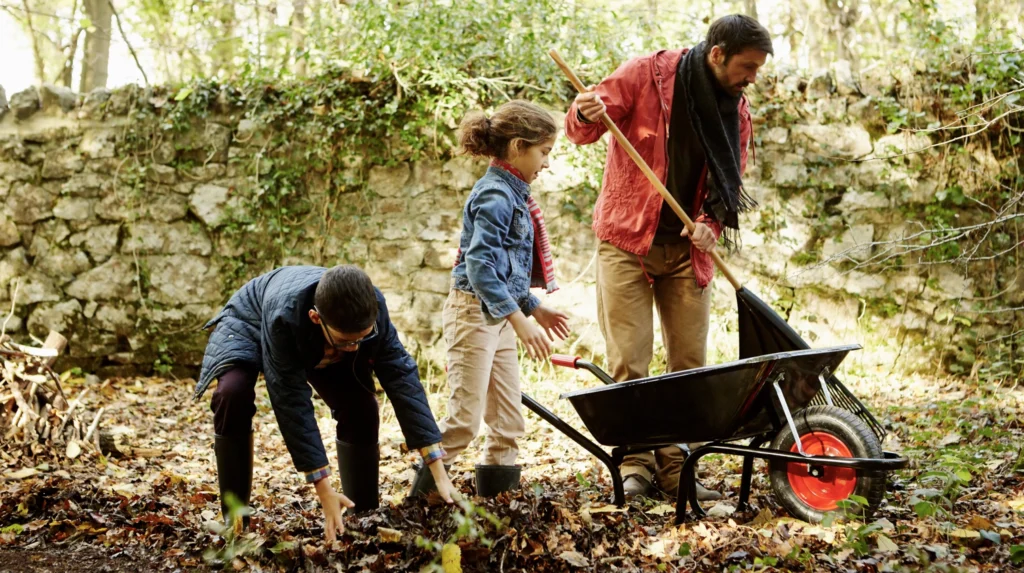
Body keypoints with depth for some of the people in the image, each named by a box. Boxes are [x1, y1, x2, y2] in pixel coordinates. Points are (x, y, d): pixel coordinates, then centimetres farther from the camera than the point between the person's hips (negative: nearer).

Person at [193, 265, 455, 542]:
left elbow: (402, 377, -34)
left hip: (317, 344, 3)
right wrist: (324, 490, -42)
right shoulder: (284, 315, -47)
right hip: (250, 325, -3)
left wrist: (438, 472, -38)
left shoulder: (371, 306, -36)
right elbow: (292, 402, -42)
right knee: (233, 394, -32)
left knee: (361, 407, -17)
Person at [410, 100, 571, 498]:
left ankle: (497, 493, 20)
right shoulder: (495, 196, -17)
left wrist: (535, 308, 20)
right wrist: (520, 320, -30)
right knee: (465, 417, -7)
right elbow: (479, 264, -26)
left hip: (500, 315, 10)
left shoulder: (514, 195, 13)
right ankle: (423, 494, 3)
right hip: (474, 311, -10)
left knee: (509, 421, 12)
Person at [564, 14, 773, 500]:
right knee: (629, 360, -5)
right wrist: (585, 115, -30)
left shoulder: (737, 111, 4)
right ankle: (635, 464, 3)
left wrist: (711, 223, -12)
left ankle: (676, 466, 11)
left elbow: (729, 183, 8)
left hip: (688, 249, 4)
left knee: (690, 363, 3)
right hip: (628, 240, -4)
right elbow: (581, 130, -6)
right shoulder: (646, 75, -9)